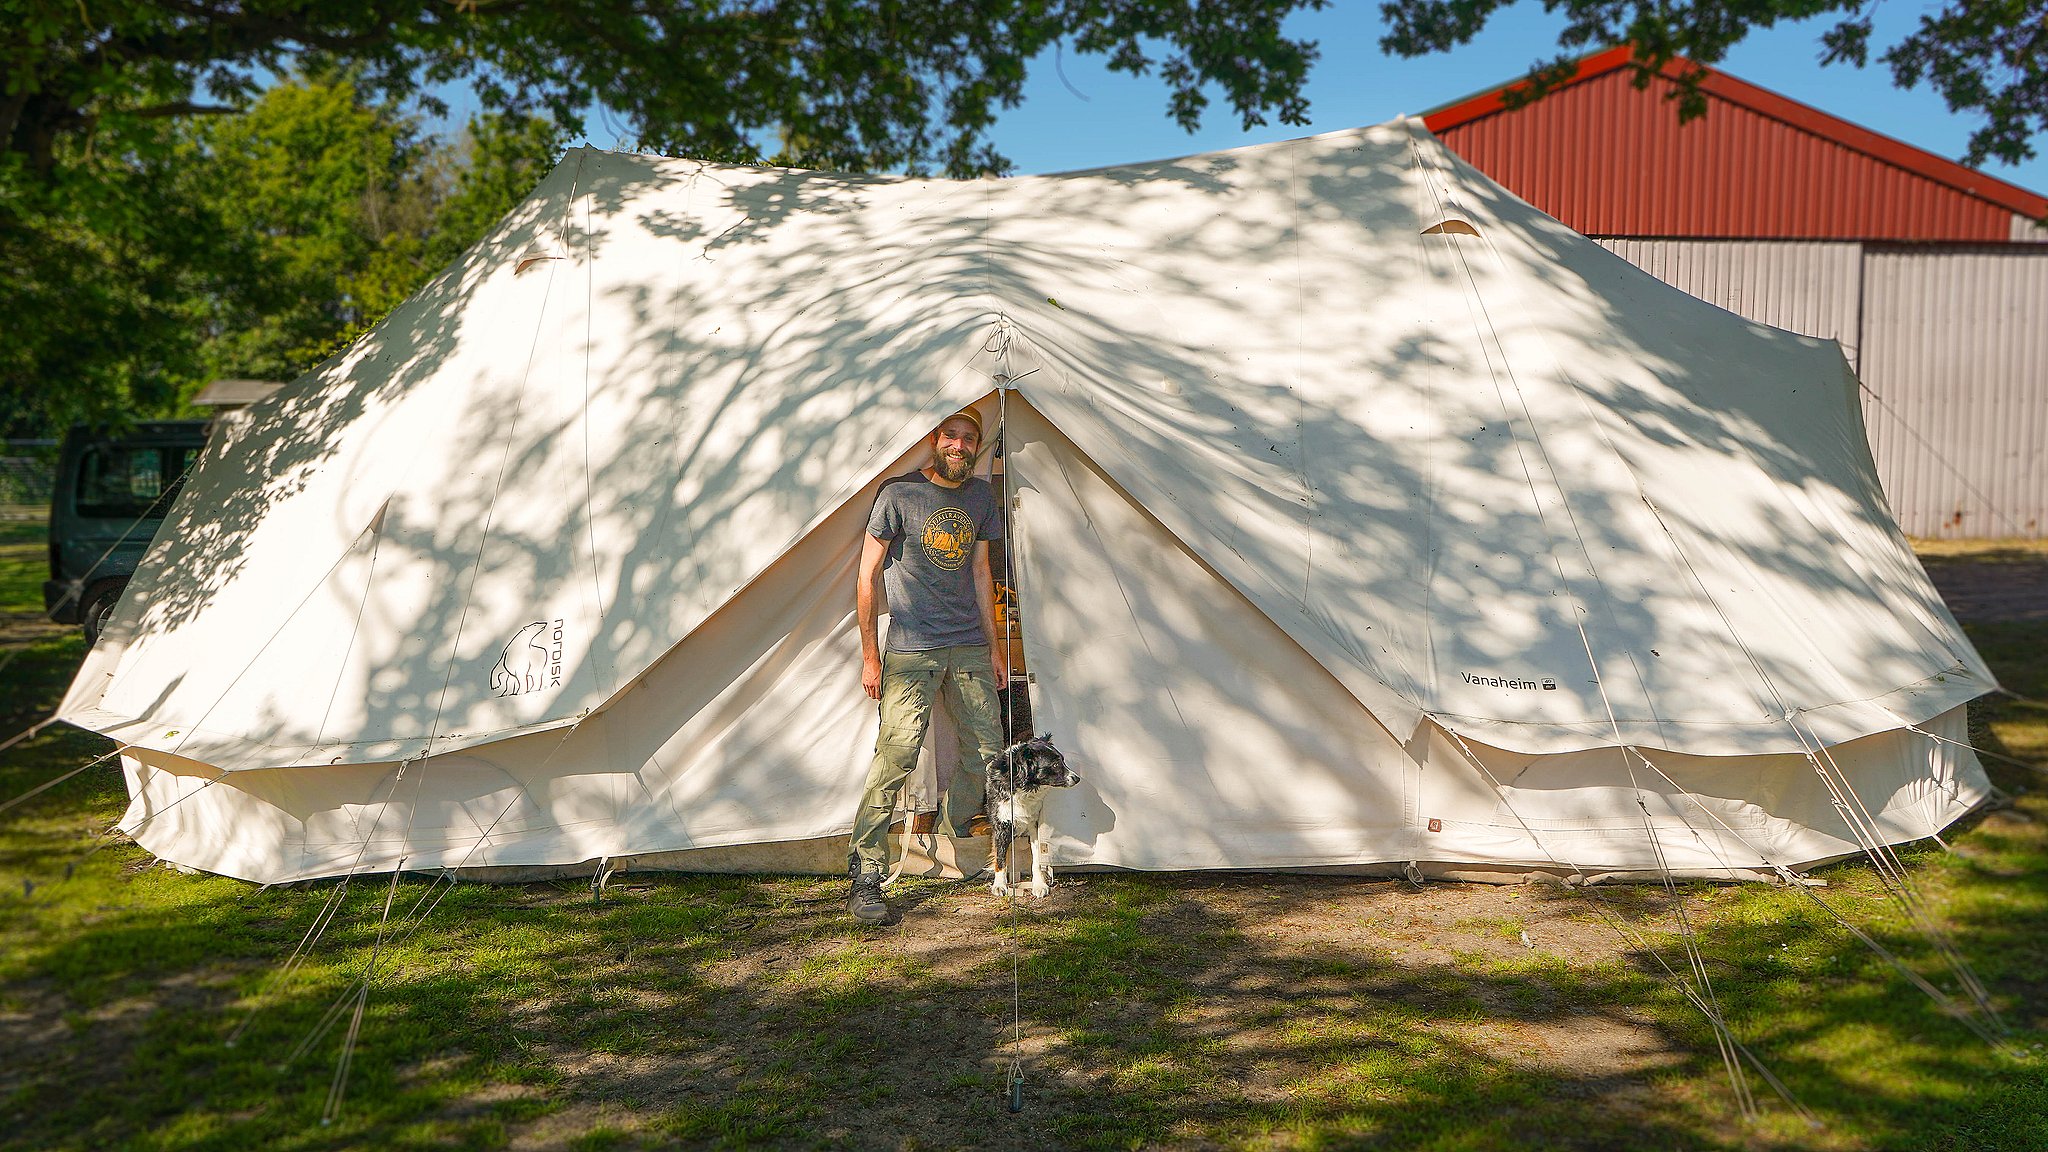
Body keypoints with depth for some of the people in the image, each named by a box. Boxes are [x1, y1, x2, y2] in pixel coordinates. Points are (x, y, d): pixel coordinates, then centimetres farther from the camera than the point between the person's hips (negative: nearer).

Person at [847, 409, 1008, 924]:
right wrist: (869, 653, -5)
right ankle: (864, 873, -10)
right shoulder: (898, 493, -6)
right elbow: (867, 576, -3)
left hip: (969, 647, 6)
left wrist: (994, 645, 15)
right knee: (897, 754, -15)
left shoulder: (981, 495, 10)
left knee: (987, 748, 5)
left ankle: (956, 822, 32)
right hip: (911, 649, -5)